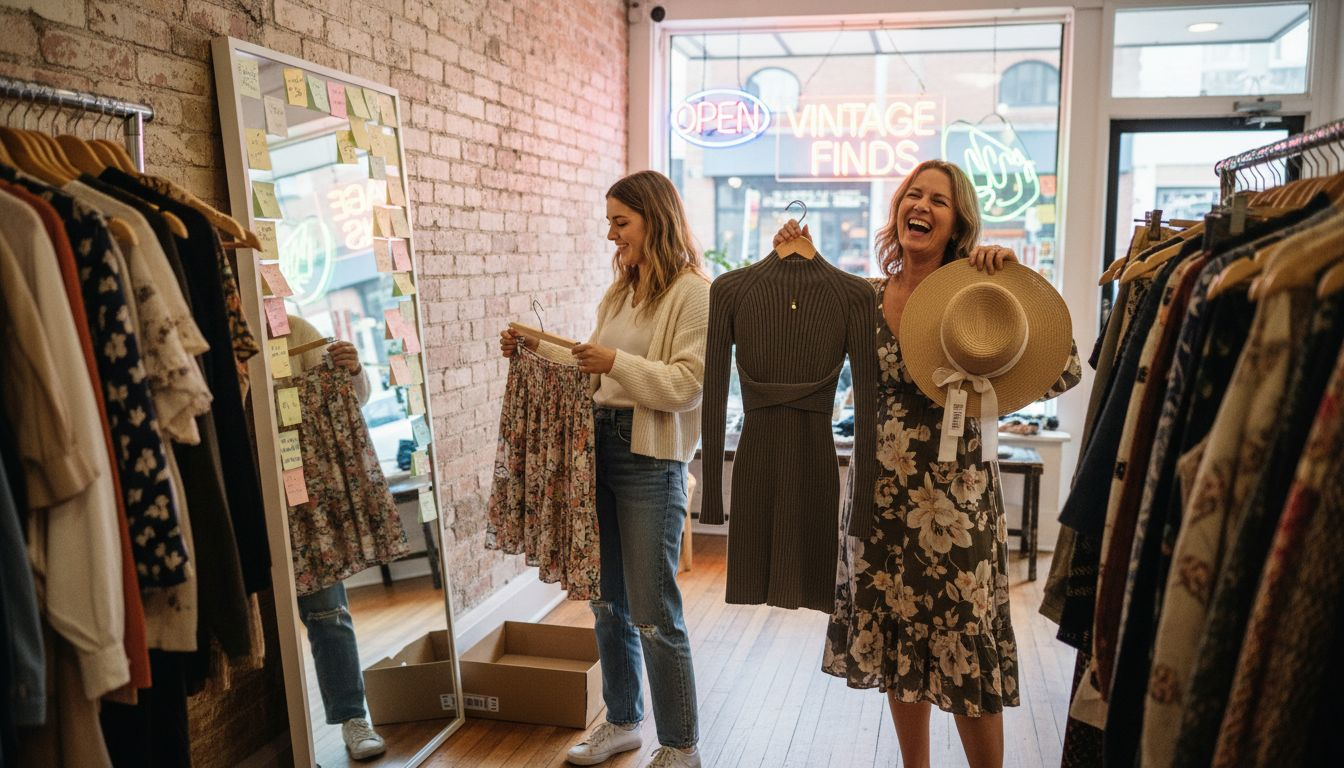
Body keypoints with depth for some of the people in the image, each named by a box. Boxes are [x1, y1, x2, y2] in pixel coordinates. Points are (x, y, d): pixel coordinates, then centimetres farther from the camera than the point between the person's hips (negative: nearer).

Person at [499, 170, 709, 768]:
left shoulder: (693, 292, -8)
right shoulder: (619, 292, 17)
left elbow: (686, 384, -15)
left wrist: (617, 363, -25)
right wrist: (537, 351, 9)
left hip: (651, 458, -8)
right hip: (599, 445, 8)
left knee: (652, 614, -1)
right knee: (606, 600, 16)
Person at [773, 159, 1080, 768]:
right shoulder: (866, 297, 2)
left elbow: (1063, 373, -15)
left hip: (955, 501, -4)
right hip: (883, 497, 4)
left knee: (967, 662, 4)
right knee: (899, 649, 16)